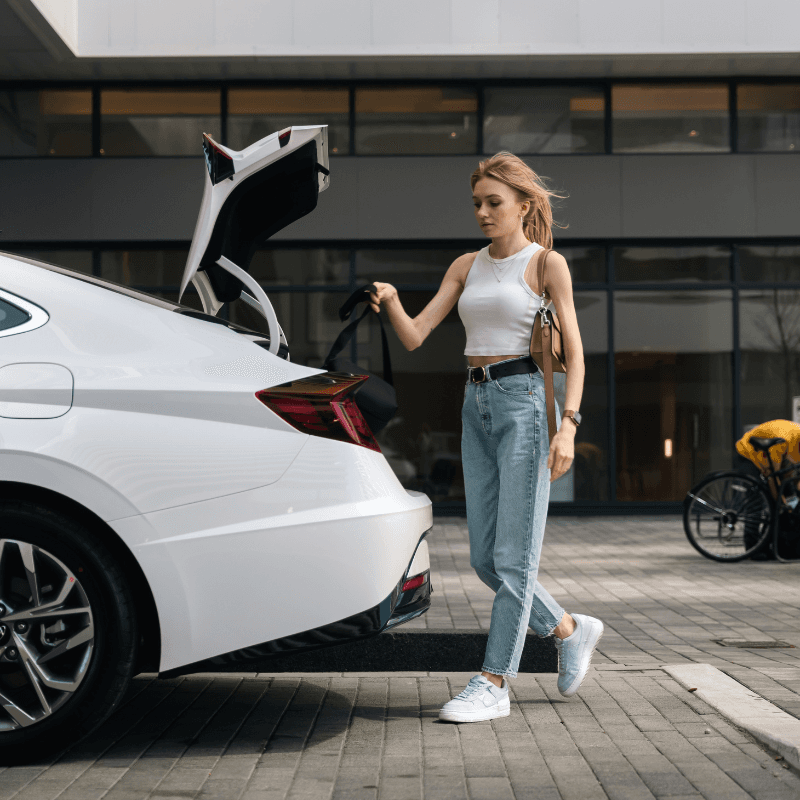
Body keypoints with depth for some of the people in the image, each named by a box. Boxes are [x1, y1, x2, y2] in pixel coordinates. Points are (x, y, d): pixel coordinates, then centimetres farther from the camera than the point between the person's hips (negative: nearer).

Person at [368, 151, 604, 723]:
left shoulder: (547, 264, -1)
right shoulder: (466, 267, 14)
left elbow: (574, 352, -5)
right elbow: (414, 337, 7)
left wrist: (568, 425, -16)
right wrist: (390, 301, -14)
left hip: (526, 401, -6)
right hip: (477, 405, 7)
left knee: (514, 555, -5)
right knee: (485, 558, 6)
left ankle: (493, 685, 0)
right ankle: (570, 631, 26)